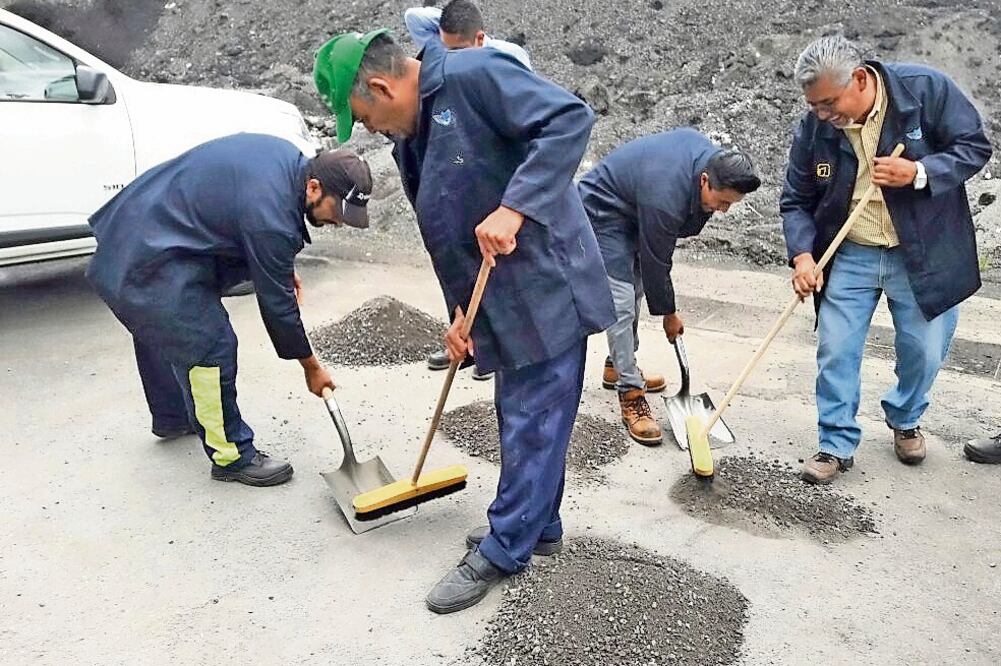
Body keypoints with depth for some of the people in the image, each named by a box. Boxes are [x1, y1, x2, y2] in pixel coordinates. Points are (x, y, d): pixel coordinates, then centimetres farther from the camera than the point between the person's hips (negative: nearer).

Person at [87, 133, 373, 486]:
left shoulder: (290, 160, -3)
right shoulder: (270, 216, -30)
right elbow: (276, 302, -21)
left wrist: (282, 270, 10)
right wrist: (311, 368, -8)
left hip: (136, 226, 11)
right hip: (147, 258, -11)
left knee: (158, 329, 26)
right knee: (209, 347, -11)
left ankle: (172, 418, 47)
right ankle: (232, 457, 2)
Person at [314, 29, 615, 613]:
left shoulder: (474, 75, -14)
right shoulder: (411, 139, 12)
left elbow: (571, 118, -23)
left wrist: (512, 208, -29)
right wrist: (461, 311, 12)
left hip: (546, 285, -9)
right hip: (501, 299, 9)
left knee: (531, 422, 1)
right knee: (525, 417, 18)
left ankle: (503, 551, 15)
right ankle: (538, 526, 35)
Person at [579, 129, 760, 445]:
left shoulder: (712, 155, -14)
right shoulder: (666, 199, -37)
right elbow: (655, 263, -24)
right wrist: (669, 314, -8)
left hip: (630, 207, 9)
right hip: (603, 212, -9)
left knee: (635, 289, 13)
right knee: (621, 302, -15)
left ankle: (617, 367, 28)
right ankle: (631, 394, -9)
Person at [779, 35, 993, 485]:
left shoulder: (927, 89, -15)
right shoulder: (813, 128, -11)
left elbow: (975, 147, -7)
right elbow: (796, 202, -3)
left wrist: (918, 173, -25)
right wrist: (802, 255, -18)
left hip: (923, 255, -1)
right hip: (849, 257, 1)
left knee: (924, 351, 10)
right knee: (835, 352, 0)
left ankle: (904, 419, 39)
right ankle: (837, 445, 16)